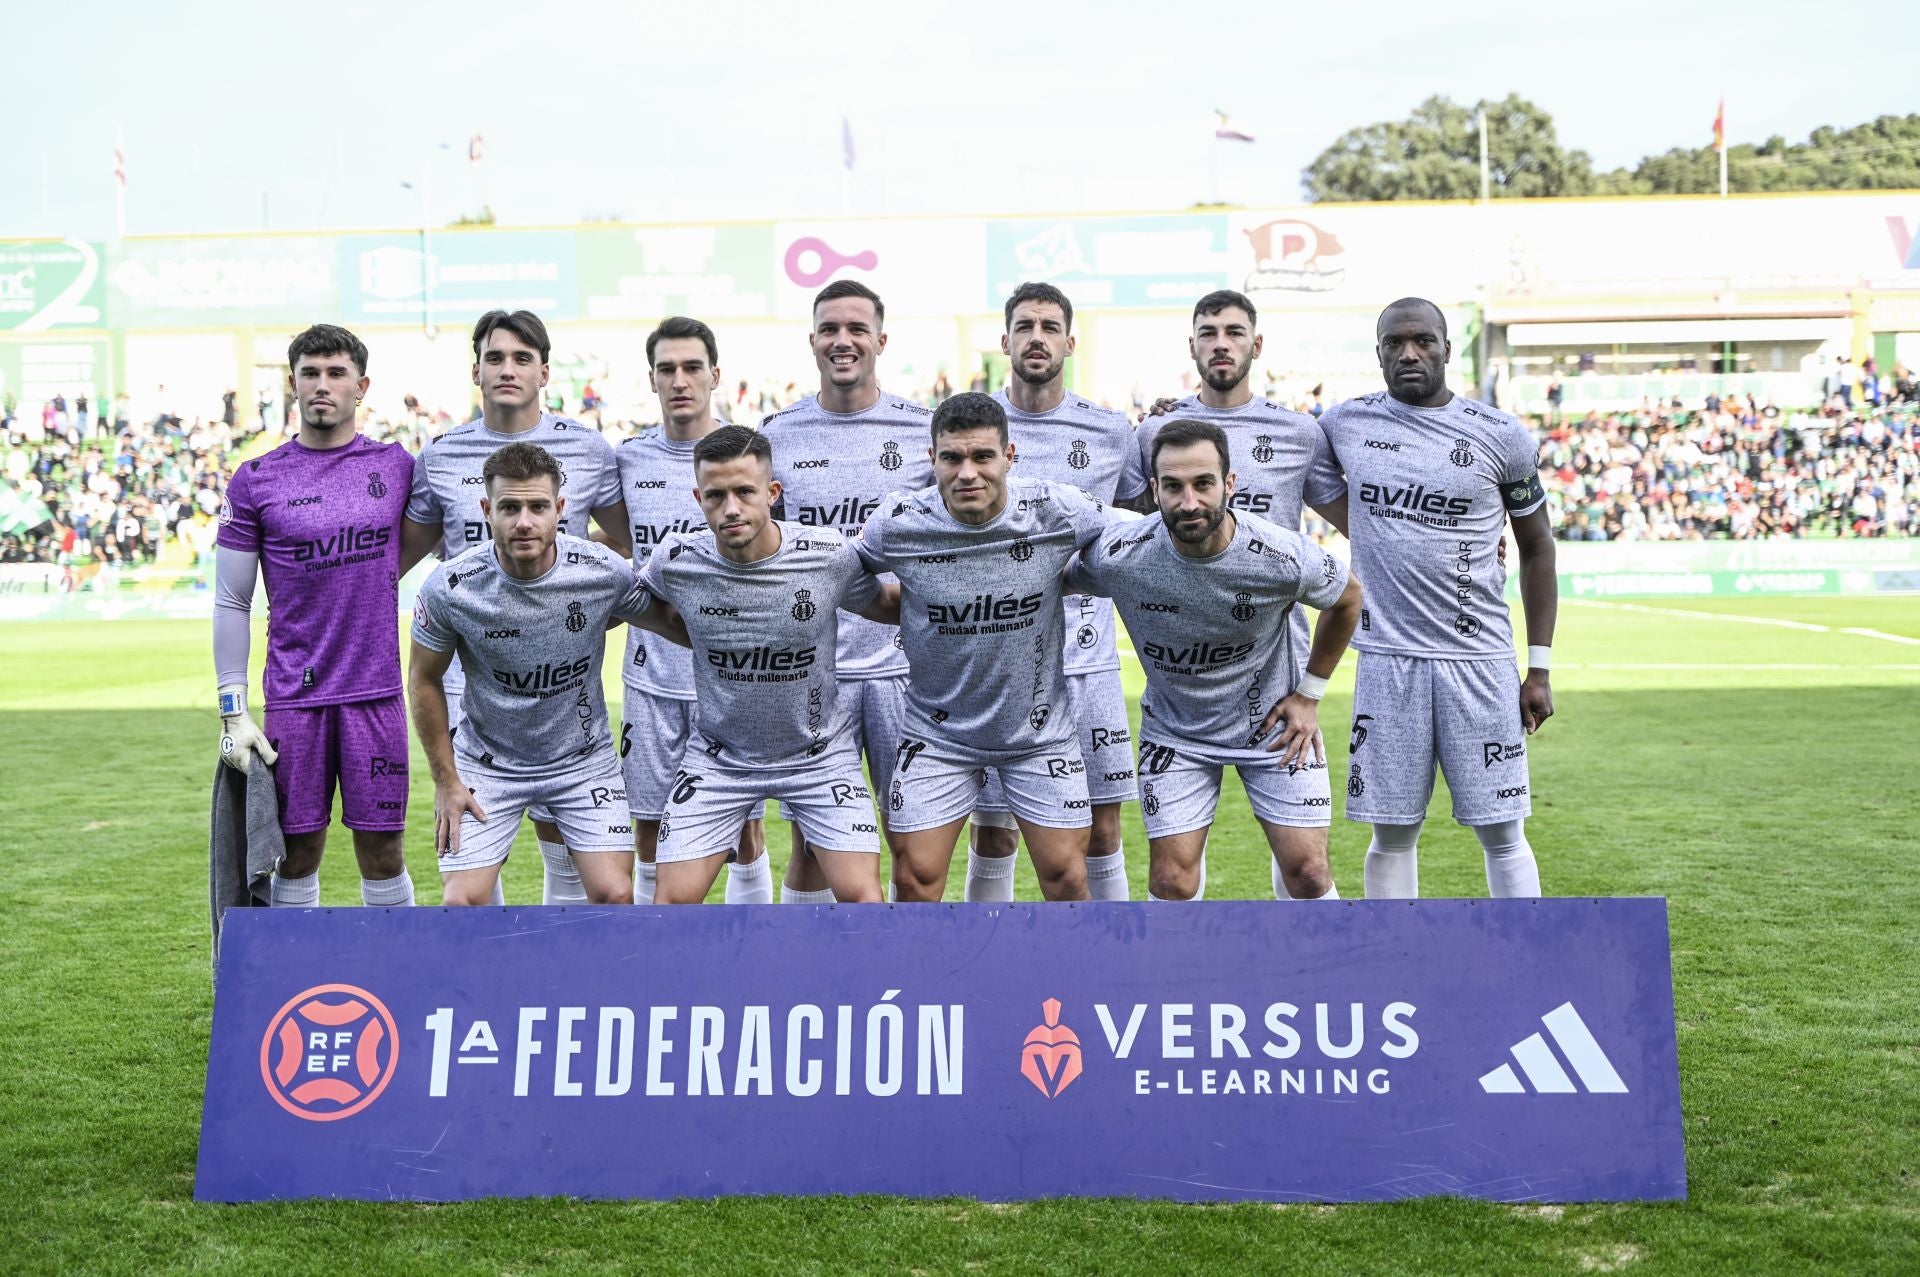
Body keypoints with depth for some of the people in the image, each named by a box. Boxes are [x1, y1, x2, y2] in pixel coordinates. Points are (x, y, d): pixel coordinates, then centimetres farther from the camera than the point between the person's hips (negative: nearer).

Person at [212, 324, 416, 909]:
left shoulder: (396, 466, 4)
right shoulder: (255, 481, 2)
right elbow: (230, 603, 3)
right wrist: (232, 711, -2)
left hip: (376, 691, 0)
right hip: (293, 696, 0)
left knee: (382, 851, 5)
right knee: (297, 853, 5)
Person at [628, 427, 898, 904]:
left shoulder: (832, 555, -19)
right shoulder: (677, 560, -15)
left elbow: (882, 603, 3)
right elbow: (644, 603, 10)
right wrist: (691, 637, 0)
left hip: (820, 753, -1)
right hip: (720, 757, 1)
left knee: (860, 894, -10)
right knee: (673, 898, -4)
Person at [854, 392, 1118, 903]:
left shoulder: (1058, 511, -17)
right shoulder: (897, 523, -16)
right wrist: (911, 608, -1)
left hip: (1040, 730, 0)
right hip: (936, 734, 0)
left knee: (1067, 877, 4)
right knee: (914, 879, 1)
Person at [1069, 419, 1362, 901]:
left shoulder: (1285, 557, -23)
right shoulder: (1118, 557, -23)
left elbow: (1347, 599, -1)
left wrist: (1309, 694, 0)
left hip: (1272, 723, 0)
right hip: (1175, 730, 0)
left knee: (1308, 872, -2)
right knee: (1173, 881, -4)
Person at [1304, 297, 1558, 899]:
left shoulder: (1502, 437, 0)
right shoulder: (1344, 424, 3)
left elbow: (1536, 547, 8)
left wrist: (1540, 669, 4)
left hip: (1480, 661, -1)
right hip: (1388, 659, 1)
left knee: (1502, 833, 4)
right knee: (1392, 834, 6)